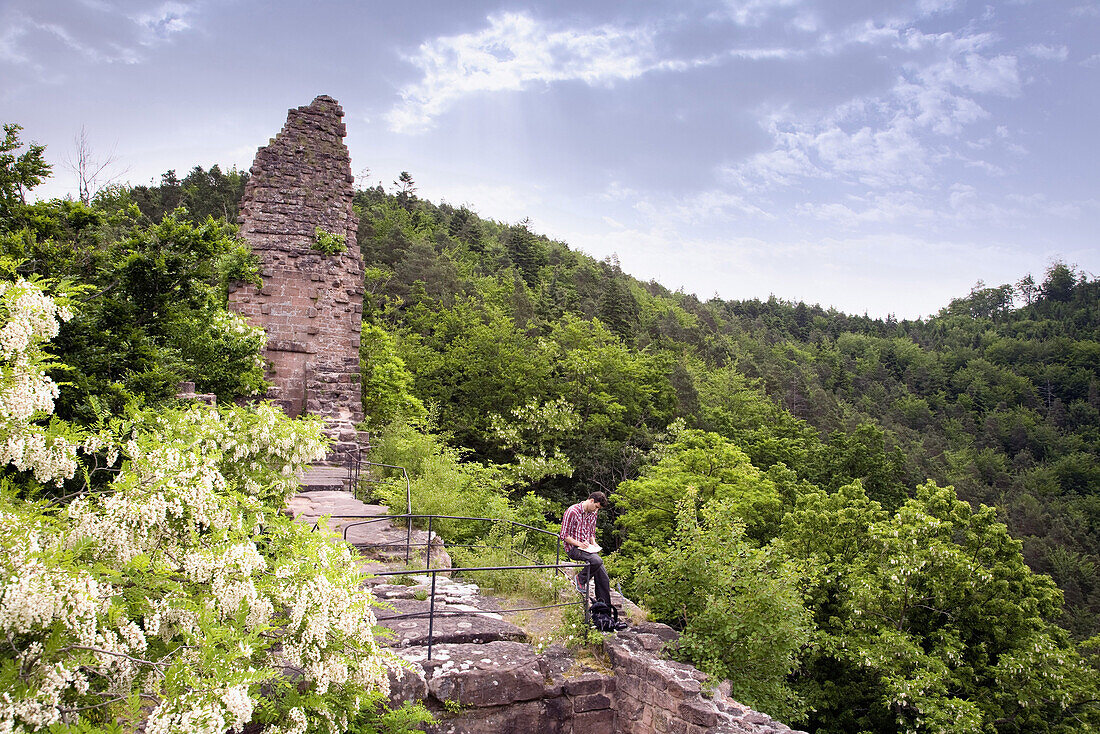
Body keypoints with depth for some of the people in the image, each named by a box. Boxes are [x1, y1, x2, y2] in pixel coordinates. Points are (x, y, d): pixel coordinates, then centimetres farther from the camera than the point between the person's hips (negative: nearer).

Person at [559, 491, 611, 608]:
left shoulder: (592, 514, 11)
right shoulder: (572, 512, -13)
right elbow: (564, 536, -12)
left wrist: (593, 543, 4)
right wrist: (579, 543, -21)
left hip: (587, 547, 7)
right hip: (573, 548, -7)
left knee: (603, 576, -5)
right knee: (597, 561, -32)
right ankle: (581, 578, -7)